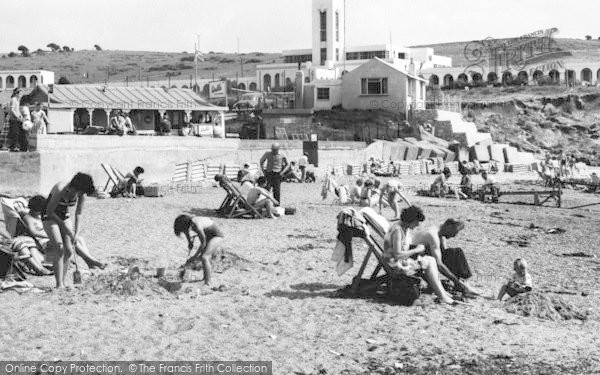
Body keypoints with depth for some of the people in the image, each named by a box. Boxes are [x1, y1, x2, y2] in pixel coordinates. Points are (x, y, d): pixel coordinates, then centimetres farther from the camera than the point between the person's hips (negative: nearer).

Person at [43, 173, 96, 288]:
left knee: (69, 251, -4)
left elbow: (78, 215, -5)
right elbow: (49, 211, -24)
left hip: (64, 217, 6)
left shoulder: (81, 195, -12)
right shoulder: (60, 190, -30)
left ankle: (62, 282, 4)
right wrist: (64, 226, -23)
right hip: (49, 217, -6)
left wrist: (77, 234, -16)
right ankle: (59, 284, -21)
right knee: (60, 249, -19)